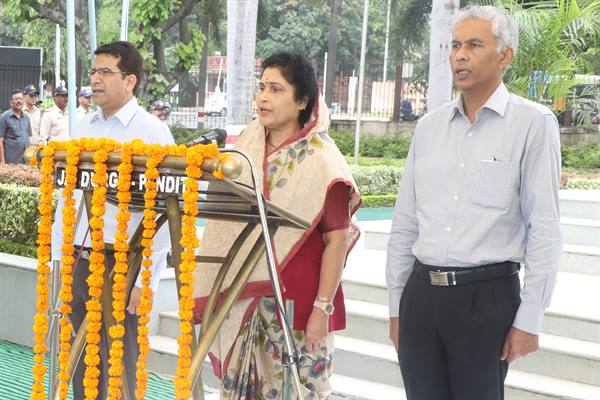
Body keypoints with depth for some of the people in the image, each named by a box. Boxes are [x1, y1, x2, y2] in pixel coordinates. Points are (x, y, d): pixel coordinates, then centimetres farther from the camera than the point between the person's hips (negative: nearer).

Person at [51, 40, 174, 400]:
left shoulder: (151, 132, -8)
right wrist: (58, 257, 13)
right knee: (83, 365, 14)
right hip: (78, 262, 6)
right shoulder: (83, 127, 11)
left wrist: (147, 279, -15)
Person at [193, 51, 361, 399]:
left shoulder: (321, 161, -7)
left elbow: (337, 240, -10)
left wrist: (323, 308, -14)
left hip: (296, 301, -5)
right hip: (245, 297, 5)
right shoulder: (248, 145, 8)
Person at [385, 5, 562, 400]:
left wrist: (528, 320, -10)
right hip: (420, 294, 5)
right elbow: (405, 223, 13)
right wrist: (396, 305, 12)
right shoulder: (429, 126, 9)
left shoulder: (532, 123, -5)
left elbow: (544, 230, -8)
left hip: (486, 297, -4)